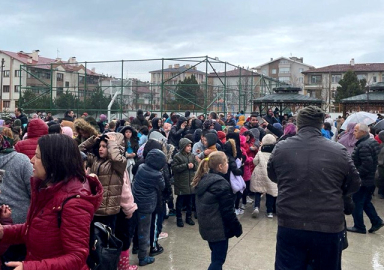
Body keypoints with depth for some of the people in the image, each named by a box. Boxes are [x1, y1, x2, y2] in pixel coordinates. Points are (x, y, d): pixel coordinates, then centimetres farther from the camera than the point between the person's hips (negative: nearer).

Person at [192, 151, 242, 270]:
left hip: (207, 227, 9)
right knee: (218, 259, 2)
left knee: (216, 257, 22)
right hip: (219, 228, -8)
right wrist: (237, 228, -8)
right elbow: (227, 211, -19)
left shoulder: (203, 180, 5)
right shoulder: (221, 183, -21)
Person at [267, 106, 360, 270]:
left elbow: (272, 176, 13)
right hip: (329, 228, 0)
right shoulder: (339, 151, -8)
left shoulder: (280, 148, -5)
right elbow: (354, 185, 6)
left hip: (290, 226, 1)